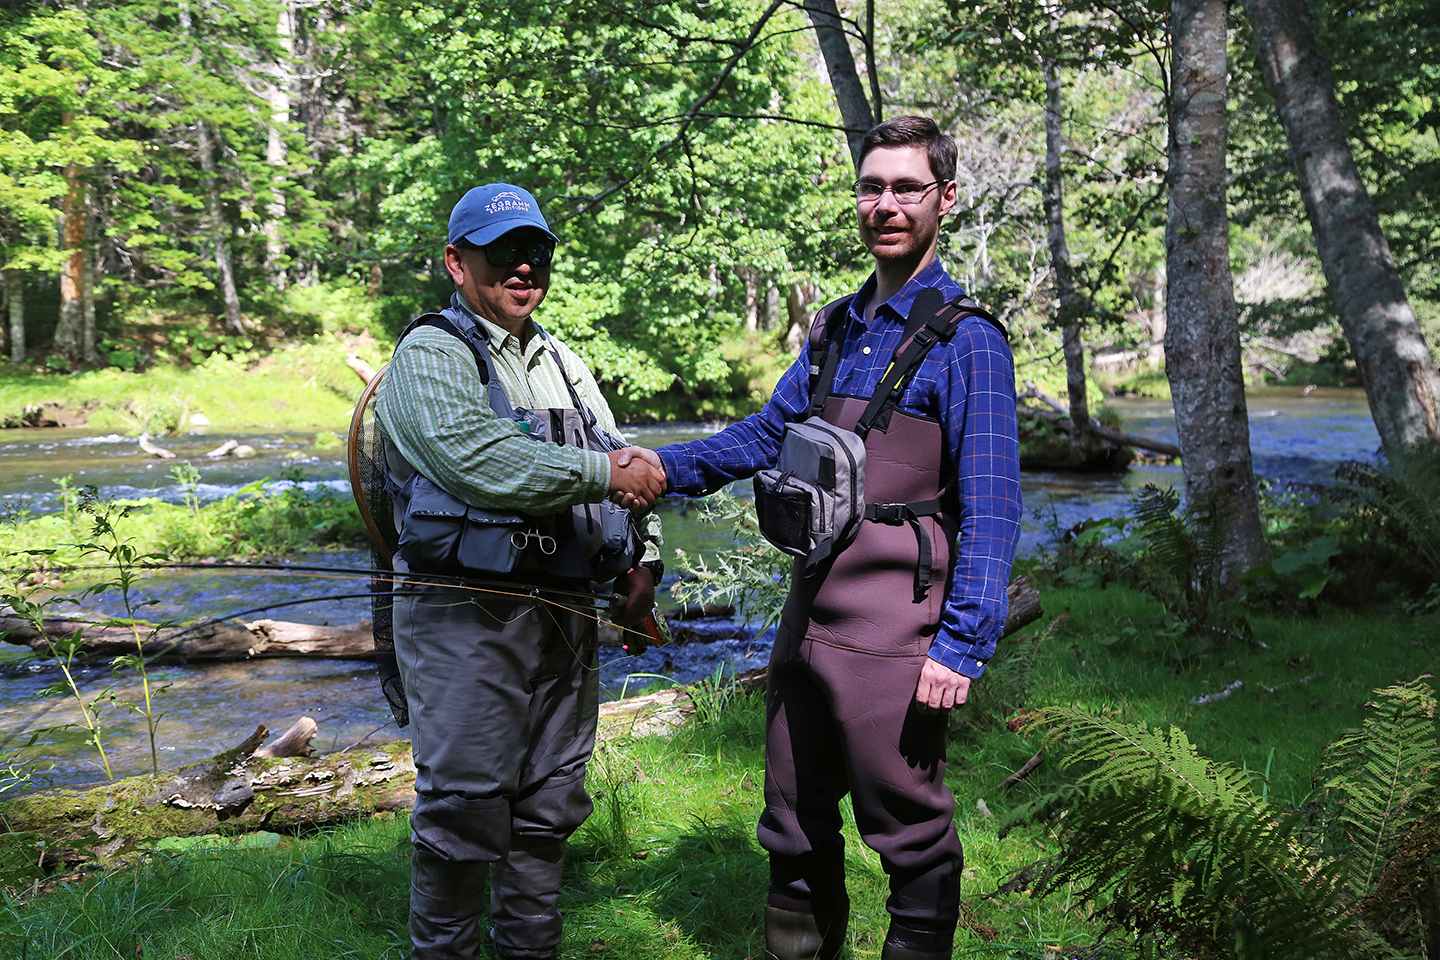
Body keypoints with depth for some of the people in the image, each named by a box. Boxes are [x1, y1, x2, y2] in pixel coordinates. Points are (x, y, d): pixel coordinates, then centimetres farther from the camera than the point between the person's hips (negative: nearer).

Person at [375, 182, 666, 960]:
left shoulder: (562, 363, 20)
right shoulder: (431, 355, -6)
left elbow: (627, 473, 21)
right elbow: (475, 460, -23)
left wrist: (641, 560, 5)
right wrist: (602, 473, -18)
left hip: (563, 611, 7)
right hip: (465, 613, -7)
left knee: (551, 801, 14)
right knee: (465, 804, -5)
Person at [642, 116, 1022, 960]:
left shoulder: (966, 339, -8)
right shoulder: (837, 328, 14)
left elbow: (991, 507, -12)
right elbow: (768, 433, 19)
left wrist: (962, 645, -18)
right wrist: (660, 468, 6)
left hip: (893, 632, -7)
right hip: (808, 617, 7)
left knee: (910, 833, 6)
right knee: (795, 830, 17)